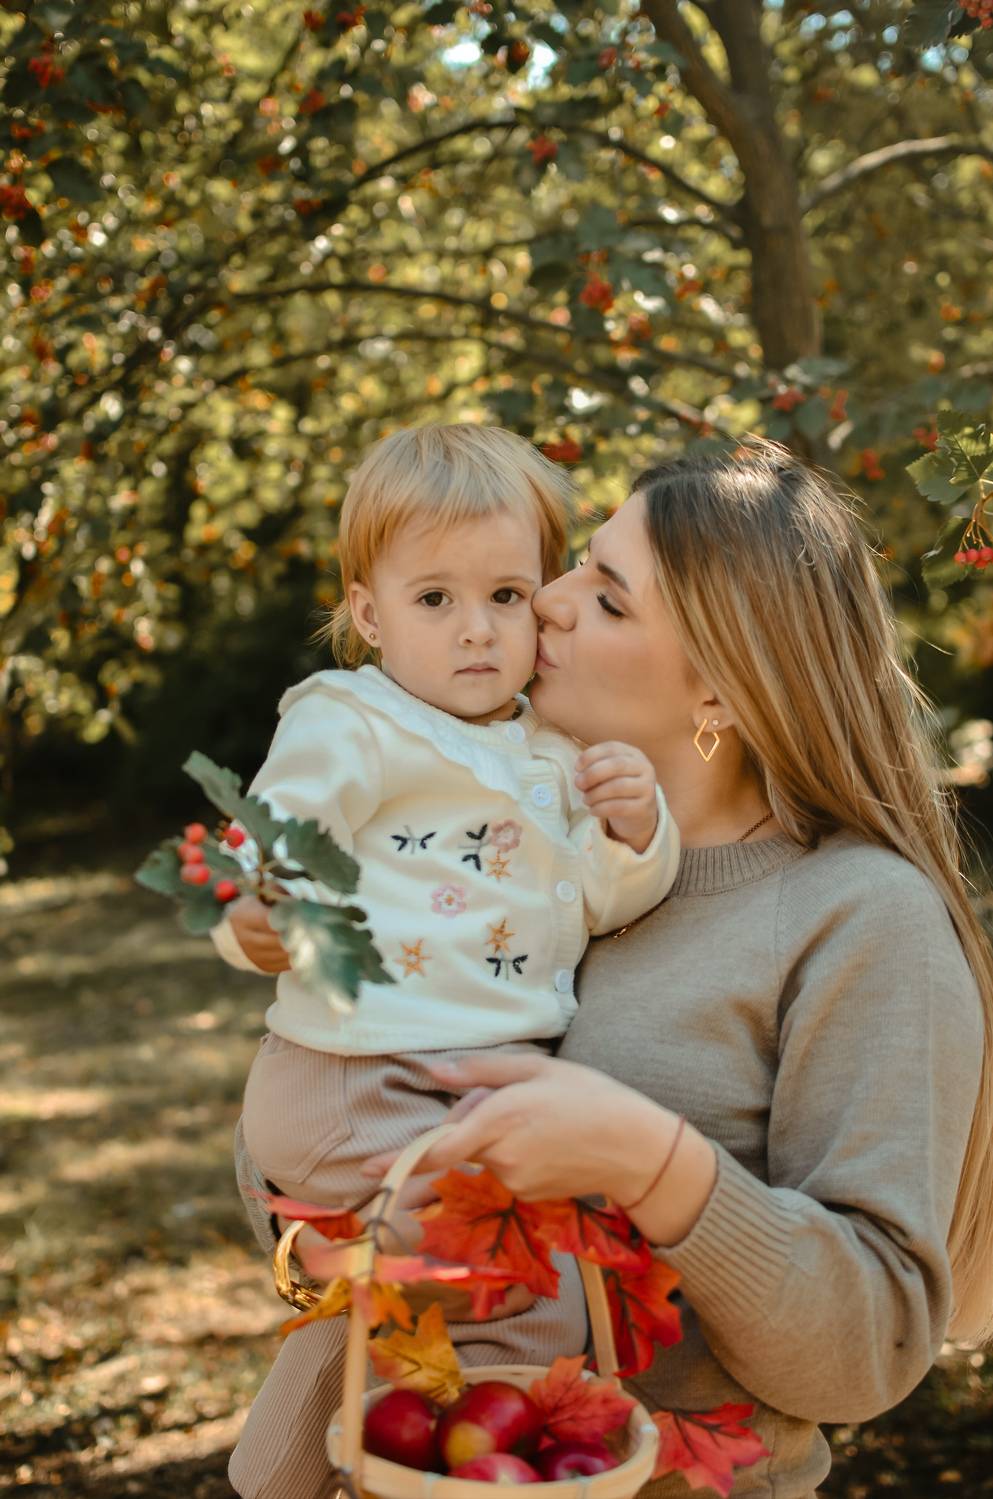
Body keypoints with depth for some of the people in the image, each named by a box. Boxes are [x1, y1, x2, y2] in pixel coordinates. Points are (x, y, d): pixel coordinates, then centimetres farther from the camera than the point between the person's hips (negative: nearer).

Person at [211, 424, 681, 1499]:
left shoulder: (553, 752, 13)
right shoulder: (344, 727, -8)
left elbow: (593, 905, 14)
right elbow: (263, 879, -12)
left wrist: (633, 832, -7)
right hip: (359, 1087, -8)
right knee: (530, 1317, -19)